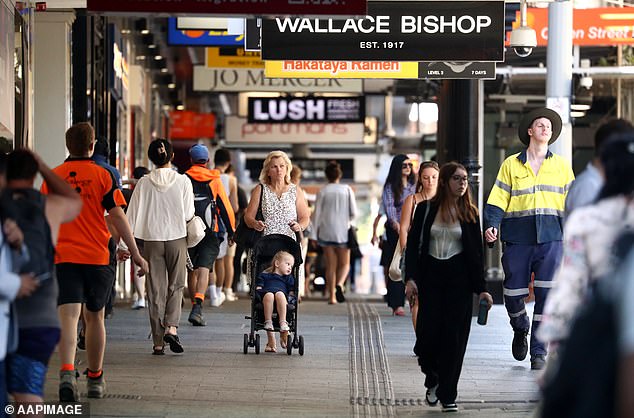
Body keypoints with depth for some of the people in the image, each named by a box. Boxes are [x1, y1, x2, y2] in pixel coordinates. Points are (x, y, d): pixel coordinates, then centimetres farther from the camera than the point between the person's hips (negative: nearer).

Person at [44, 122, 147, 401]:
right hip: (97, 256, 0)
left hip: (63, 256, 0)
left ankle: (67, 372, -32)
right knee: (94, 317, 14)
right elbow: (117, 216, -4)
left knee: (68, 317, -9)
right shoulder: (102, 176, -1)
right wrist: (135, 253, 1)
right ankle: (95, 379, 25)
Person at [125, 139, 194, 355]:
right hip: (177, 238, -1)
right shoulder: (182, 181, -6)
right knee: (176, 285, 13)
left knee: (156, 289, 7)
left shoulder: (144, 183, -5)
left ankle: (158, 342, 7)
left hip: (152, 239, 1)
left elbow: (133, 216, -4)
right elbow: (188, 215, -4)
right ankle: (171, 327, -9)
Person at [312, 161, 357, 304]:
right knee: (344, 264, 10)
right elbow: (353, 213, -2)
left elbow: (317, 215, -2)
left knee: (330, 265, 7)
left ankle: (332, 296, 3)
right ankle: (339, 284, -18)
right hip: (343, 232, 0)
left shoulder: (322, 192, -2)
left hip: (326, 232, 0)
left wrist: (316, 234, 7)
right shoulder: (347, 190, -1)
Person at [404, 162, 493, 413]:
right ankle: (433, 381, 21)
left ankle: (448, 396, 4)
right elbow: (413, 244, 3)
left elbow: (476, 253, 6)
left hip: (459, 278, 0)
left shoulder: (470, 213, 5)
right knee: (429, 333, -8)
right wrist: (410, 278, -8)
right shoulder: (426, 209, 3)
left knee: (454, 336, -3)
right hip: (430, 277, 0)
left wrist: (481, 288, 1)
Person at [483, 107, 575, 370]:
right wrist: (491, 226, -10)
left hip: (551, 239, 0)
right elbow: (498, 200, 6)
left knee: (546, 296, -8)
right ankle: (520, 329, 33)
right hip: (518, 238, 0)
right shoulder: (511, 165, 10)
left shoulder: (561, 166, 14)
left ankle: (539, 353, -1)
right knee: (513, 294, 1)